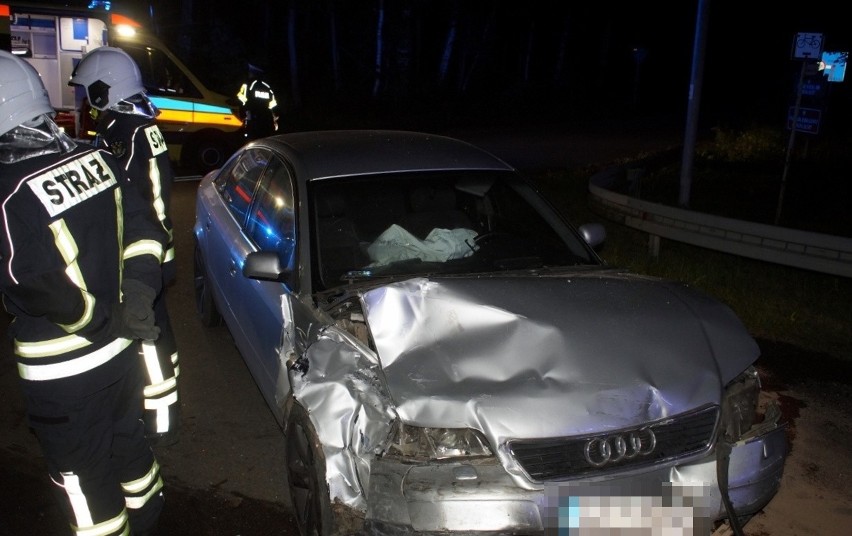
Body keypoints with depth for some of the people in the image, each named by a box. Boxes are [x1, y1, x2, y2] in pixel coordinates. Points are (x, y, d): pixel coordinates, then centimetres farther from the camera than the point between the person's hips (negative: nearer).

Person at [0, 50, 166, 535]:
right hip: (120, 348, 7)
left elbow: (44, 291, -22)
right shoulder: (96, 159, -6)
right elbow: (144, 228, 0)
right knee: (128, 443, 27)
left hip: (61, 369, -7)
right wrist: (137, 293, -1)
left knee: (84, 472, 14)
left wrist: (105, 321, -8)